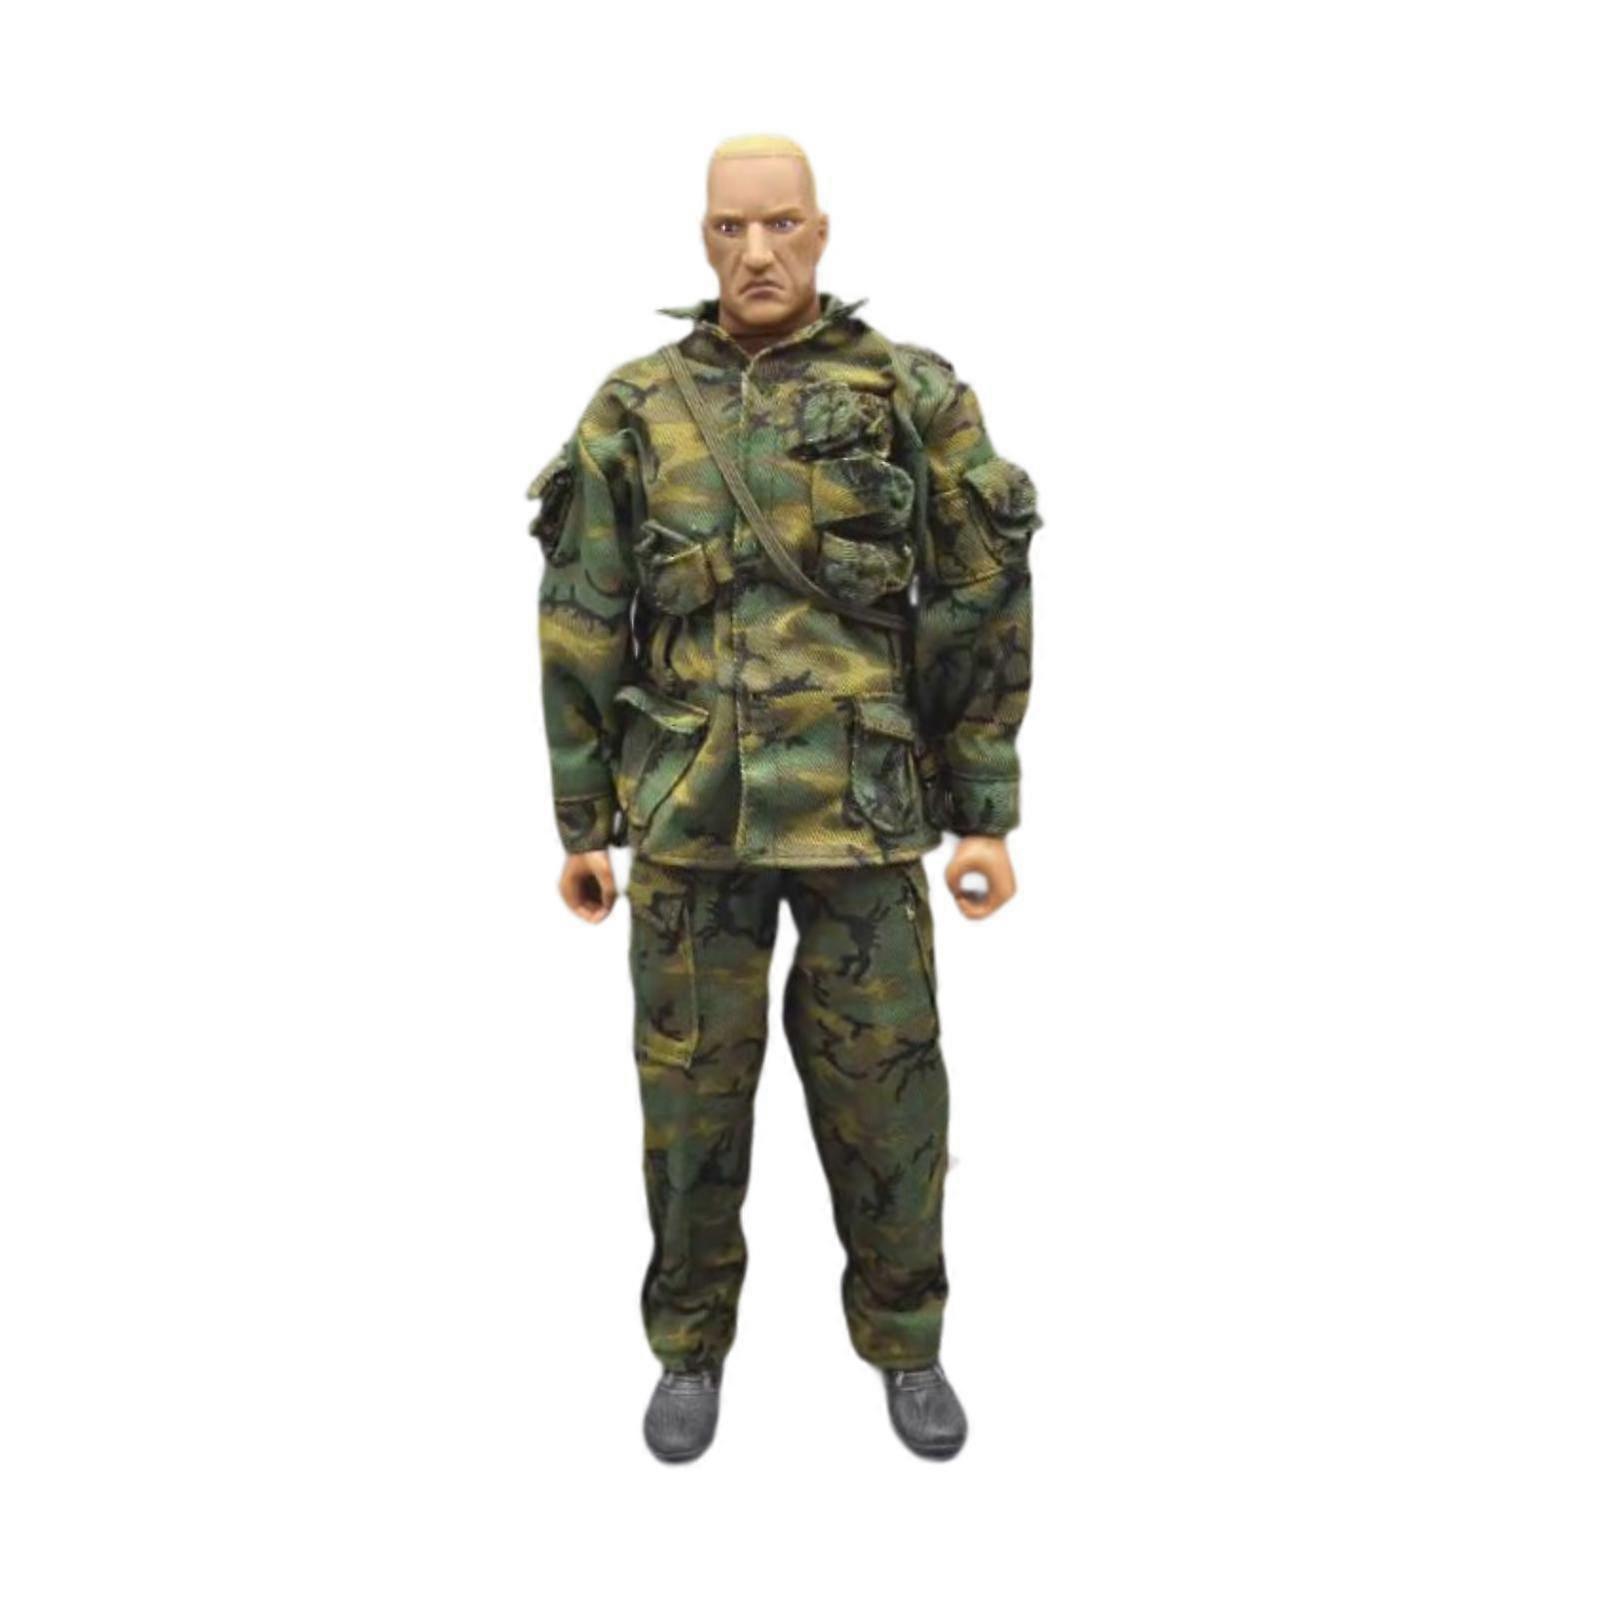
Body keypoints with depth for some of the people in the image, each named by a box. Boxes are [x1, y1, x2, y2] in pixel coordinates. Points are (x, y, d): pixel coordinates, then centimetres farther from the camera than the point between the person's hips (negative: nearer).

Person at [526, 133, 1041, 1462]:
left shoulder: (915, 398, 1)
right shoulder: (636, 409, 4)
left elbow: (981, 617, 1)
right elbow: (581, 627, 5)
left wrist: (988, 814, -2)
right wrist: (583, 823, 4)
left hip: (859, 808, -1)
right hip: (690, 809, 1)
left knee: (883, 1090, 8)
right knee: (690, 1089, 9)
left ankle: (906, 1344, 31)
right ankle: (693, 1347, 31)